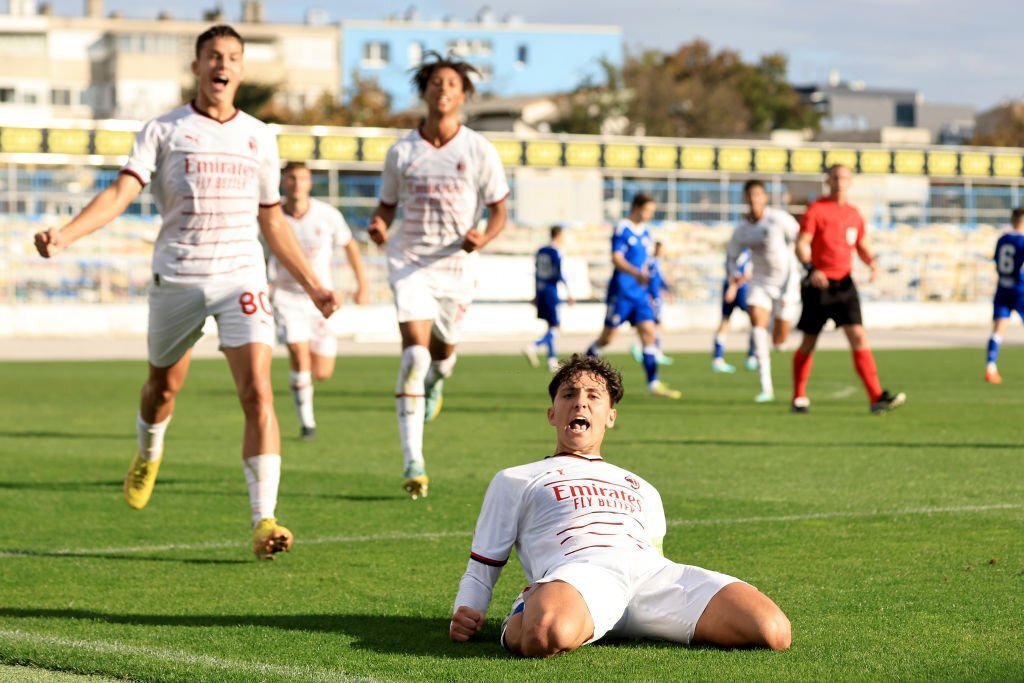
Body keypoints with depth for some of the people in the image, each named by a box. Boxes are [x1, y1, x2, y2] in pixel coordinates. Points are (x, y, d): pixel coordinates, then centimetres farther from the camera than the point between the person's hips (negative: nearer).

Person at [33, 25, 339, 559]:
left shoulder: (259, 137, 10)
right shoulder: (164, 131, 0)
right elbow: (121, 191, -11)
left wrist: (311, 285, 19)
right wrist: (64, 235, -27)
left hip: (242, 275, 1)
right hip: (177, 276, -1)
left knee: (258, 391, -16)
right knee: (164, 384, 16)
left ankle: (263, 521, -19)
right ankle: (148, 455, 52)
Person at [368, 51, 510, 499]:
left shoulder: (479, 151, -2)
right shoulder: (401, 152, 0)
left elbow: (499, 211, 2)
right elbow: (387, 204, 11)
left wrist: (483, 237, -19)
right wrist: (379, 225, -12)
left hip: (456, 265, 1)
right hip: (410, 261, -1)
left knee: (444, 349, 15)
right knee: (415, 352, -17)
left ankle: (436, 383, 58)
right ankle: (413, 462, -21)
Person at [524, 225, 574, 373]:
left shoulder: (540, 251, 12)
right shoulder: (556, 252, -10)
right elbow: (559, 274, -15)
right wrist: (568, 293, -10)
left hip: (541, 290, 8)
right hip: (551, 292, -8)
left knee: (551, 326, 14)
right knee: (555, 328, -5)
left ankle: (553, 360, 11)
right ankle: (533, 346, -24)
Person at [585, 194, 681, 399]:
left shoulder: (645, 232, 13)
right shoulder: (622, 229, -10)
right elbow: (616, 258, -19)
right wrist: (636, 274, -34)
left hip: (639, 292, 7)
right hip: (621, 291, -7)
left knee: (649, 334, -3)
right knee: (607, 337, 0)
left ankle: (653, 384, -5)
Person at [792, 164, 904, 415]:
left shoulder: (853, 213, 12)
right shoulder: (816, 210, -4)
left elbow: (862, 246, 21)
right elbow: (801, 244, -8)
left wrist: (872, 262, -1)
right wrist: (811, 269, -25)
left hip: (844, 283, 4)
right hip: (819, 283, -4)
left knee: (858, 337, -9)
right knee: (809, 342, 5)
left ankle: (876, 397, -15)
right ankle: (799, 398, 20)